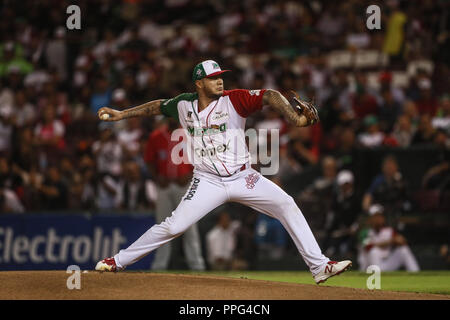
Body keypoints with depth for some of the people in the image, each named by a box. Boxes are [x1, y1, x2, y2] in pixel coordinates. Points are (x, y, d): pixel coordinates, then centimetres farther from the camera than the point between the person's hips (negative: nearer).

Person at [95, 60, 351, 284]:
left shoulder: (234, 100, -10)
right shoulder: (184, 105, 0)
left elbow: (269, 96, -22)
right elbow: (158, 106, 19)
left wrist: (295, 117, -37)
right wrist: (122, 114, 20)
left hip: (243, 178, 0)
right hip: (208, 182, 0)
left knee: (287, 206, -14)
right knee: (173, 227, -9)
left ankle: (319, 266, -8)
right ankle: (118, 261, 6)